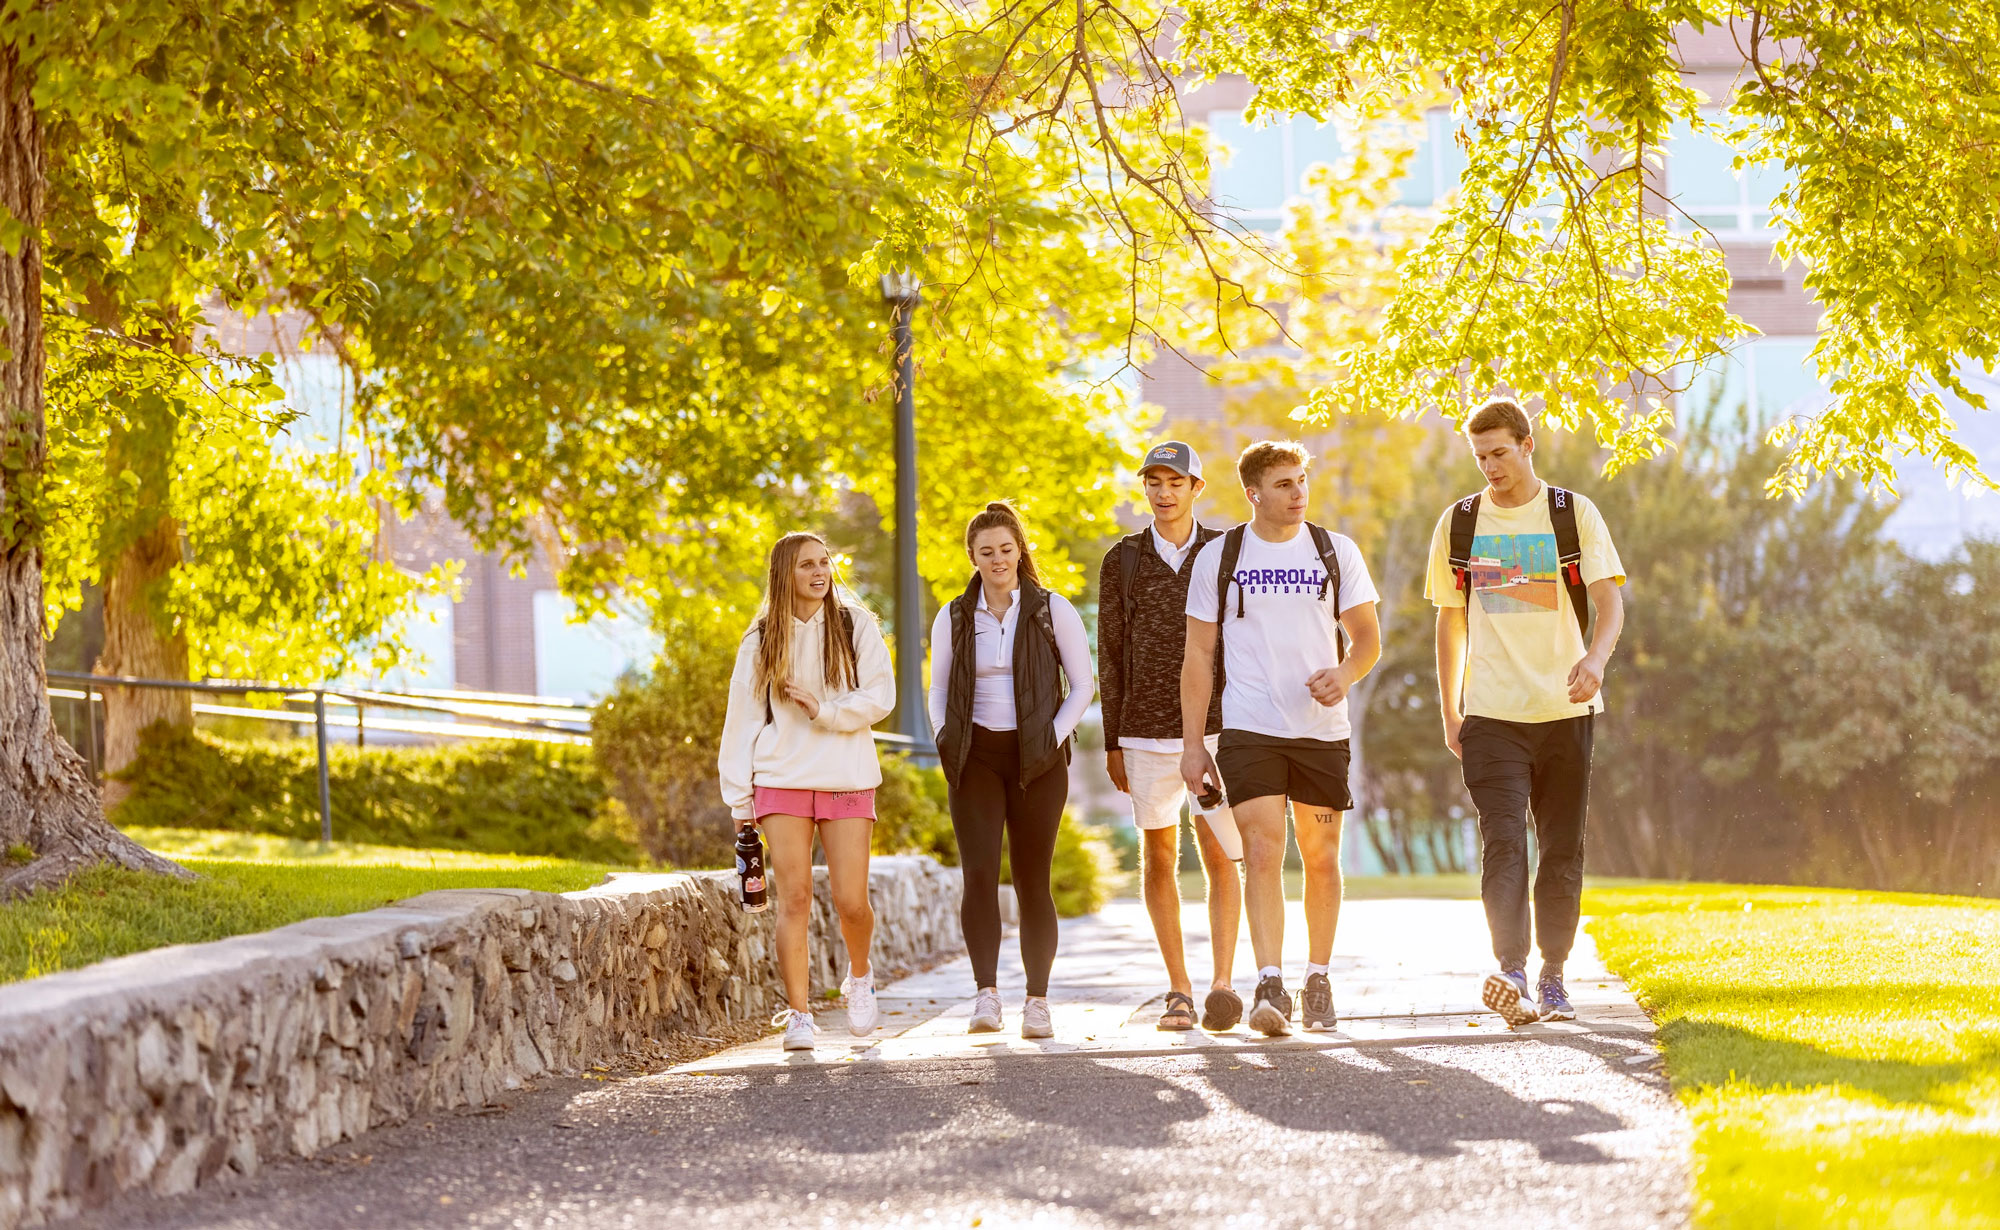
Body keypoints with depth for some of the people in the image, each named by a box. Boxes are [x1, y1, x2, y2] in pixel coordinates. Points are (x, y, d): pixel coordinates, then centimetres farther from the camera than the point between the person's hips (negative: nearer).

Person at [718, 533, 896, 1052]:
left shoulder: (857, 627, 5)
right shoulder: (761, 641, 8)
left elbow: (880, 697, -3)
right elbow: (742, 718, 9)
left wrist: (824, 710, -15)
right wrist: (739, 796, 6)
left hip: (848, 784, 0)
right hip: (782, 782, 1)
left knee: (852, 902, -4)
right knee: (794, 899, -7)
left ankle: (859, 976, 26)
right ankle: (798, 1014, -2)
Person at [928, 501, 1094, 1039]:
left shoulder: (1053, 610, 2)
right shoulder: (954, 618, 8)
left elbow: (1082, 686, 4)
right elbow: (938, 689, 17)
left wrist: (1054, 738, -8)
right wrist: (945, 738, 1)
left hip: (1036, 760, -1)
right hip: (976, 757, 1)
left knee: (1032, 879, 0)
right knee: (979, 873, -13)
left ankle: (1037, 1001, 6)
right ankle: (986, 994, -16)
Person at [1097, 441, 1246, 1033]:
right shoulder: (1123, 559, 7)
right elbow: (1110, 654, 9)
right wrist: (1112, 742, 5)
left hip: (1217, 727, -1)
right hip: (1147, 732, 1)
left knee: (1220, 857, -6)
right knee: (1159, 857, 3)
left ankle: (1222, 983, -4)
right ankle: (1179, 991, 9)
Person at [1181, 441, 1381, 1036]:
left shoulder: (1337, 552, 7)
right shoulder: (1218, 558, 5)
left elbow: (1368, 637, 11)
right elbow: (1198, 656, 7)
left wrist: (1345, 674, -12)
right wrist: (1191, 742, 1)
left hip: (1322, 729, 2)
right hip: (1248, 729, -2)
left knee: (1321, 857, 6)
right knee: (1263, 853, -13)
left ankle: (1318, 979, 20)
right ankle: (1270, 987, -18)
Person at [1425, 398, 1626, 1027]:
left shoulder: (1575, 515, 2)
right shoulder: (1458, 524, 8)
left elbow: (1610, 602, -5)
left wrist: (1596, 657, -26)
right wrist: (1449, 712, 12)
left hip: (1565, 709, 0)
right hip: (1490, 712, 0)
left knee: (1562, 849, 5)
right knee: (1503, 840, -15)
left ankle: (1552, 978, 16)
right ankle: (1512, 972, -25)